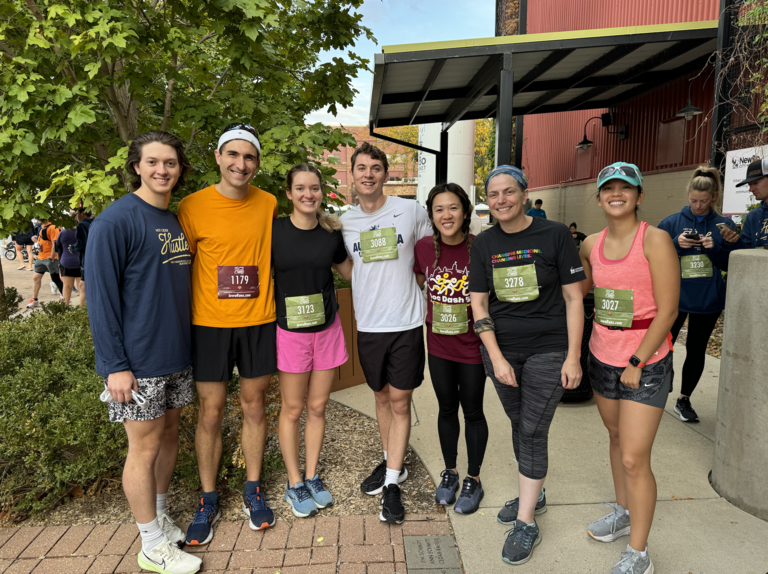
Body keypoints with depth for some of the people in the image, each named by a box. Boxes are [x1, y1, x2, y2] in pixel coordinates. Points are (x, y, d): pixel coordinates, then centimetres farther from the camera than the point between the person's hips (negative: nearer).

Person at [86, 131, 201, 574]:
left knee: (170, 432, 16)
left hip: (177, 354, 7)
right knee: (145, 446, 4)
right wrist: (115, 365, -17)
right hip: (139, 361, -7)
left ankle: (160, 518, 36)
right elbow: (101, 296, -15)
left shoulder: (178, 220, 10)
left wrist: (186, 341, 14)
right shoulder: (116, 221, -13)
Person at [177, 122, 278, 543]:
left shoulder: (268, 205, 2)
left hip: (258, 322, 2)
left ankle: (253, 489, 32)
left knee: (254, 405, 13)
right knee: (210, 413, 7)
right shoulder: (192, 207, -6)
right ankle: (208, 501, 27)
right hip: (209, 324, -2)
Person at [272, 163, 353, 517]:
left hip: (327, 329, 3)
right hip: (290, 332, -3)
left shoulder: (331, 233, 1)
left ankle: (312, 477, 31)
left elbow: (351, 272, 16)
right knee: (292, 409, 8)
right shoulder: (274, 231, -8)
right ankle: (295, 484, 26)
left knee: (318, 407, 13)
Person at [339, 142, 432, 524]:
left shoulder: (411, 211, -3)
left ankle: (392, 484, 14)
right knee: (382, 397, 16)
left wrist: (403, 277, 0)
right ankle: (392, 463, 35)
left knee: (400, 401, 2)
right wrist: (373, 290, 7)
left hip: (406, 322, -3)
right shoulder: (344, 222, 5)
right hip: (368, 324, 3)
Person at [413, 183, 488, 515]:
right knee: (446, 408, 18)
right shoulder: (424, 247, -6)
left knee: (472, 411, 13)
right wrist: (427, 314, 7)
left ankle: (473, 480, 33)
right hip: (438, 345, 3)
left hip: (472, 345, -3)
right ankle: (450, 472, 39)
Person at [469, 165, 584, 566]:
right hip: (501, 350, 4)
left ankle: (526, 524, 14)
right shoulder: (484, 244, 3)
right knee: (518, 425, 15)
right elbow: (478, 304, 2)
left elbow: (573, 298, -5)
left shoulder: (554, 235, -6)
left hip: (548, 351, -3)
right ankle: (533, 495, 38)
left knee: (533, 431, -1)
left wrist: (573, 357, -8)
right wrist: (496, 358, -5)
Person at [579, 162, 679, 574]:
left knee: (634, 458, -3)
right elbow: (576, 289, 23)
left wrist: (637, 363, -14)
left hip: (646, 362, -6)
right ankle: (623, 513, 41)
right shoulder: (592, 244, 3)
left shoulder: (655, 240, -13)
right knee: (616, 438, 20)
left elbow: (667, 311, -15)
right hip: (602, 356, 6)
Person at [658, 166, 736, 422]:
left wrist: (715, 249, -18)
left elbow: (732, 265, 0)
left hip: (708, 301, 2)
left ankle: (684, 400, 26)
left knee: (696, 351, 11)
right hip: (674, 297, -1)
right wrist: (676, 245, -19)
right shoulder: (671, 223, -3)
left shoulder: (725, 225, 0)